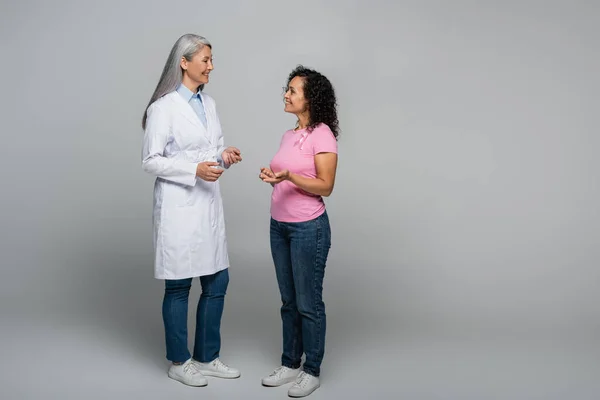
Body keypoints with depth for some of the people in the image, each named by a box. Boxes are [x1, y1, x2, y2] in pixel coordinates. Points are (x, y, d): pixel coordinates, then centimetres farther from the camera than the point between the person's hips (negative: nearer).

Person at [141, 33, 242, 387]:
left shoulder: (209, 104, 11)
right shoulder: (163, 107, -10)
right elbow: (151, 161, -11)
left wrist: (225, 155, -4)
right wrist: (194, 170, -21)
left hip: (209, 204, 7)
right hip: (179, 207, -7)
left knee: (217, 282, 10)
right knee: (179, 286, 5)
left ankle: (207, 357, 26)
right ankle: (179, 362, 22)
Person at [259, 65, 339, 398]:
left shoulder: (322, 135, -12)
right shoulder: (289, 135, 11)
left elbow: (325, 186, -15)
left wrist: (289, 176, -26)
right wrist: (272, 177, -2)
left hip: (308, 228, -8)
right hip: (279, 226, 8)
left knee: (308, 302, 3)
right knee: (288, 300, 15)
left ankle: (312, 371, 18)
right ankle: (290, 364, 28)